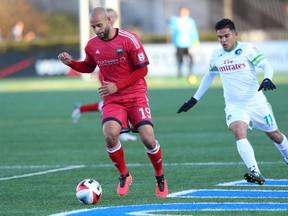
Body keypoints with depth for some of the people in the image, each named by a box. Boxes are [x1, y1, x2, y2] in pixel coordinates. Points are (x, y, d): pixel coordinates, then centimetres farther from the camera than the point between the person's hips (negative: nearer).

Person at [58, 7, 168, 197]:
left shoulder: (129, 39, -12)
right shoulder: (92, 45, 3)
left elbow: (142, 69, -9)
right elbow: (89, 67, 21)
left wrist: (117, 86, -16)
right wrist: (71, 63, 1)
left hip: (136, 96, -3)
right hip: (112, 100, 3)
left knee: (148, 138, -14)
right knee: (110, 135, -24)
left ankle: (160, 179, 13)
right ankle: (124, 176, 1)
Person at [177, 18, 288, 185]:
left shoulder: (247, 49, -7)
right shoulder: (216, 56, 6)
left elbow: (266, 65, -14)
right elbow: (209, 75, 23)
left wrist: (267, 78, -36)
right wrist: (195, 99, 24)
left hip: (257, 102, -2)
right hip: (234, 106, 2)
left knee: (275, 135, 12)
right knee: (239, 132, -27)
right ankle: (255, 173, -37)